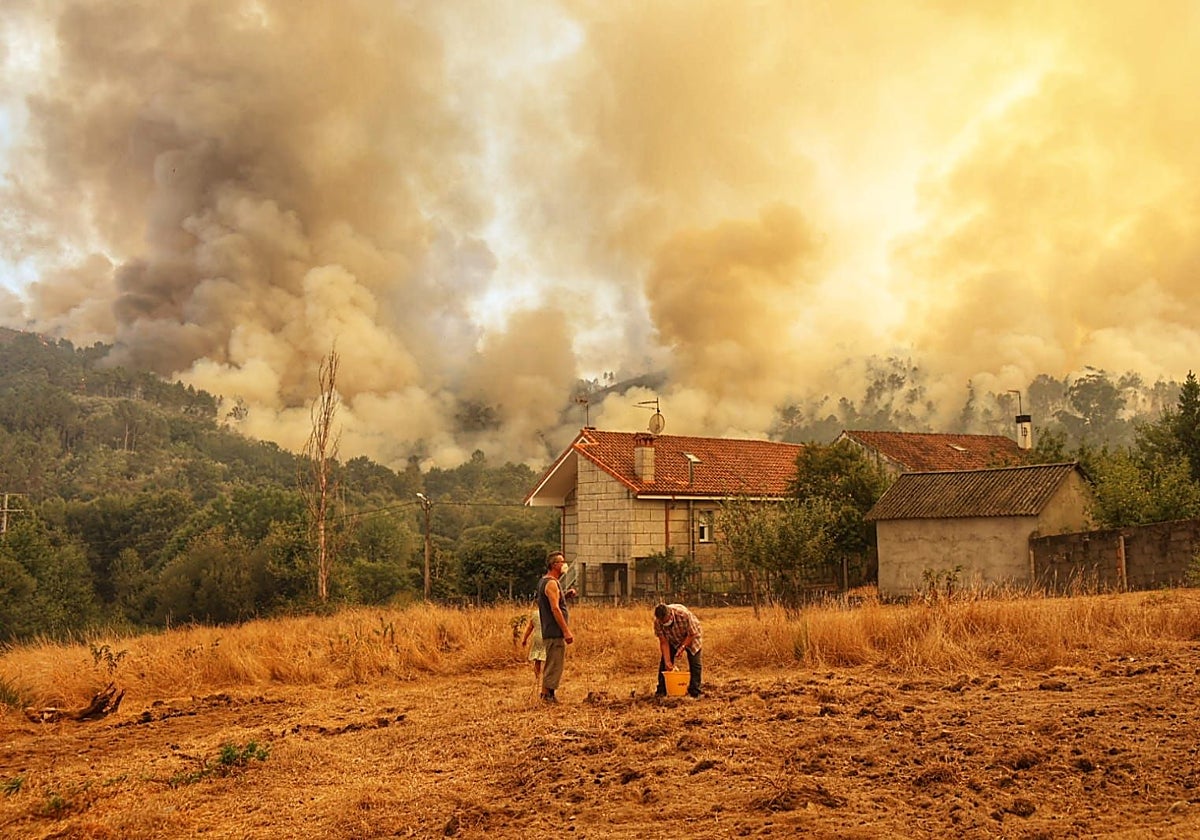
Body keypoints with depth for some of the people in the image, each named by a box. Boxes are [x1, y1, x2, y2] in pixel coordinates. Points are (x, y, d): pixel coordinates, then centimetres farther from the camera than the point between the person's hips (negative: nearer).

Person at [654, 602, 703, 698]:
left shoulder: (684, 614, -41)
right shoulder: (657, 622, -30)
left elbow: (692, 634, -26)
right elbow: (664, 642, -22)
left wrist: (682, 647, -30)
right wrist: (667, 661, -26)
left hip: (691, 637, -3)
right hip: (672, 640, 3)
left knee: (695, 663, -11)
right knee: (664, 662, -6)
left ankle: (694, 693, -6)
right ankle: (661, 691, 2)